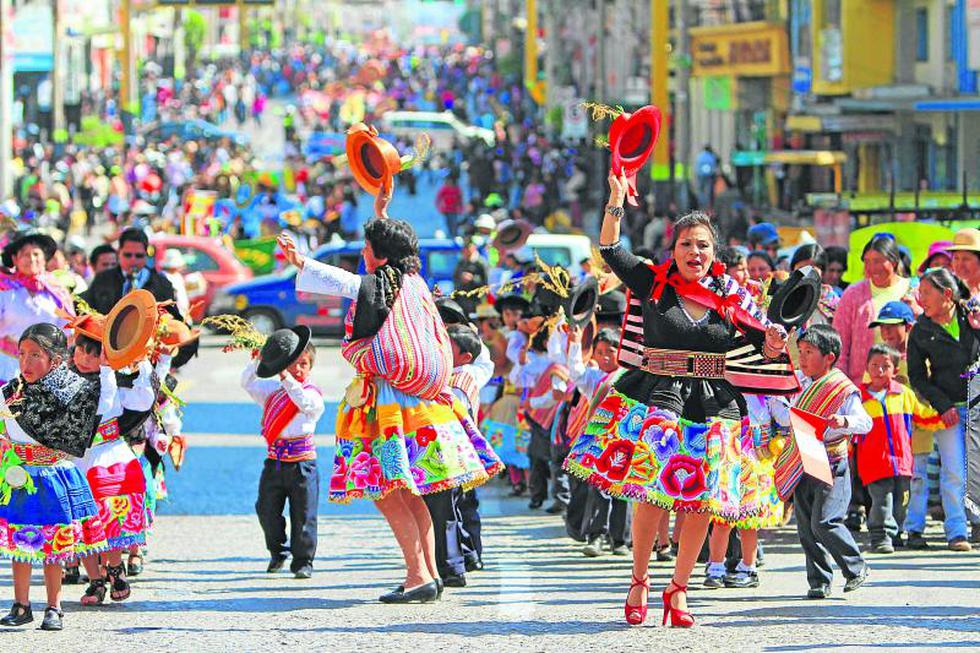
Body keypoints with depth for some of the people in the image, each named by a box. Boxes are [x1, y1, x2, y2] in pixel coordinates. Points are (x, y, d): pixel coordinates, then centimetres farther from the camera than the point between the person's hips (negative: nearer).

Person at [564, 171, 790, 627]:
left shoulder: (731, 298, 8)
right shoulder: (653, 284, 4)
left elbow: (761, 350, 12)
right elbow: (610, 250, 0)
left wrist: (772, 345, -10)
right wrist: (616, 201, -10)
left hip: (713, 407, 2)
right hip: (656, 398, -2)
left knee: (701, 501, -1)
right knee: (651, 493, -10)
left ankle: (679, 589, 11)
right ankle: (640, 581, 8)